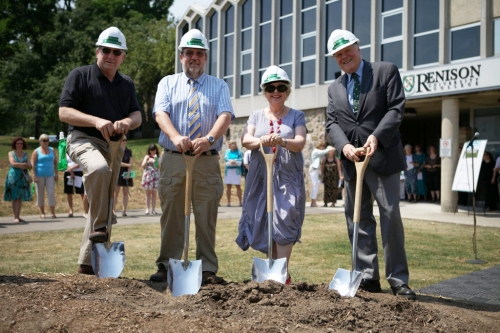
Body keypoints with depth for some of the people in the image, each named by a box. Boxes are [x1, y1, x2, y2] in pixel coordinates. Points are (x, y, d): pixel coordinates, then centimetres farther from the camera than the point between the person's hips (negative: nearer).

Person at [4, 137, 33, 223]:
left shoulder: (25, 154, 14)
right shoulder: (11, 153, 4)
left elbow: (30, 166, 3)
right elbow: (13, 164, -13)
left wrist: (19, 165, -11)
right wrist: (25, 165, -7)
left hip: (23, 178, 4)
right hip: (13, 176, -4)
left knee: (20, 198, 4)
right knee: (15, 198, -7)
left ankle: (18, 216, 9)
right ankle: (15, 217, -8)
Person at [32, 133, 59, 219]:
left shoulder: (52, 150, 9)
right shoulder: (36, 151, 0)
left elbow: (56, 162, 11)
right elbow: (33, 164, -4)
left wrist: (56, 174, 3)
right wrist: (34, 176, -12)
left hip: (50, 175, 2)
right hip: (39, 176, -2)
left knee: (51, 193, -8)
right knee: (40, 194, 4)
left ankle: (52, 213, -8)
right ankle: (42, 213, 13)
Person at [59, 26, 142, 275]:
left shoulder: (127, 84, 14)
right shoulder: (80, 75, -2)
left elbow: (137, 116, 10)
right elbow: (64, 112, -9)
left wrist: (126, 122, -15)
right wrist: (96, 121, -25)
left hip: (113, 146, 6)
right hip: (83, 140, -6)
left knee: (104, 204, 7)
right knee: (99, 168, -40)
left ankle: (87, 261, 17)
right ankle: (99, 226, -24)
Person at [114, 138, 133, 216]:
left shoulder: (129, 151, 10)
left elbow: (130, 163, 2)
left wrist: (128, 173, -10)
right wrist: (127, 165, -11)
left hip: (126, 174, 3)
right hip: (117, 173, -3)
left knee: (125, 193, 0)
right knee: (116, 192, -7)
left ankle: (124, 210, 1)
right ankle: (113, 210, -6)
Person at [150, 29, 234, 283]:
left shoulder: (219, 86, 12)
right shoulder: (168, 83, 13)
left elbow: (225, 115, -5)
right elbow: (160, 112, -4)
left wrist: (209, 138, -26)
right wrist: (176, 136, -25)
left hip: (207, 162, 0)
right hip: (173, 159, 0)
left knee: (206, 218, 1)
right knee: (171, 217, 3)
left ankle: (207, 270, 7)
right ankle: (167, 267, 11)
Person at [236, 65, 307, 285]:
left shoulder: (296, 116, 6)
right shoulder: (256, 116, 12)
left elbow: (300, 143, -8)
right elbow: (245, 140, -4)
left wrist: (282, 141, -30)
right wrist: (260, 141, -27)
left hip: (288, 177, -2)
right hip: (261, 177, 2)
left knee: (284, 223, -10)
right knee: (264, 224, 2)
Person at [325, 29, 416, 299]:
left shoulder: (386, 71, 3)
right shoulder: (334, 88, 16)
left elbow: (396, 108, -6)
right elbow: (331, 123, 7)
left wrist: (376, 137, -19)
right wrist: (344, 145, -13)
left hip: (382, 156, -5)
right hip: (351, 160, 5)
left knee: (390, 216, -6)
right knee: (358, 219, 5)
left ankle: (398, 279, 1)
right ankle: (368, 277, 12)